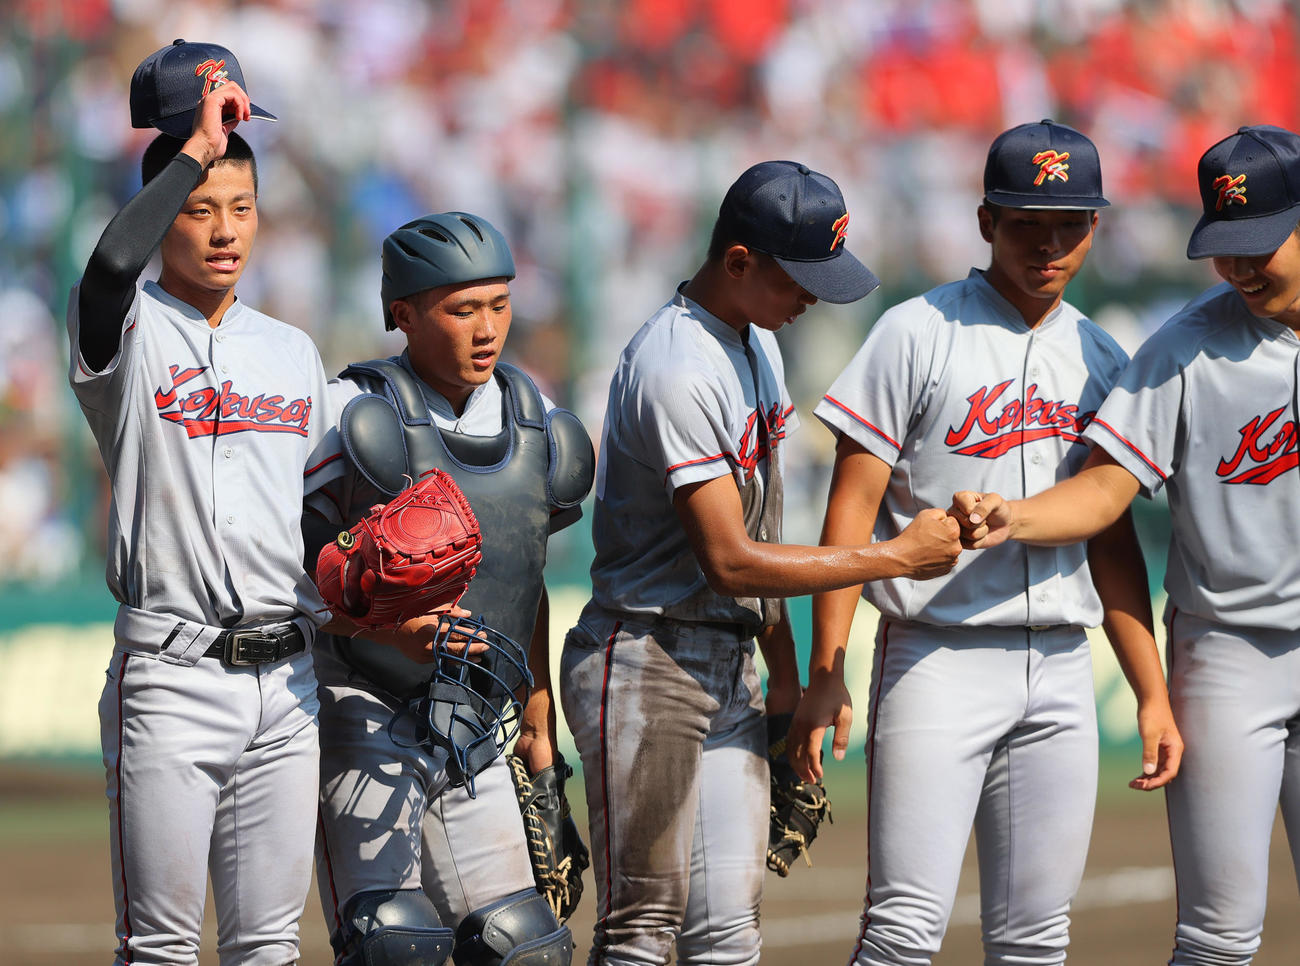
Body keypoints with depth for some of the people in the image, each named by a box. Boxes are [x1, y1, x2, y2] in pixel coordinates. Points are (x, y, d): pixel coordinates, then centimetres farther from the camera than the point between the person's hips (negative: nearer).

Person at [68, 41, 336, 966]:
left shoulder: (294, 352, 16)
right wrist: (195, 149, -15)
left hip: (286, 681, 5)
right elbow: (111, 263, -26)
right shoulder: (129, 332, -2)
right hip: (171, 680, -5)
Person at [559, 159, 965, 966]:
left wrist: (785, 674, 19)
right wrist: (896, 557, -17)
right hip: (648, 666, -9)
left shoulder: (758, 342, 11)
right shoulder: (677, 371, -20)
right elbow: (728, 562, -22)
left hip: (731, 671, 9)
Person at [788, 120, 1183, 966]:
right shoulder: (919, 334, -2)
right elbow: (854, 507, -5)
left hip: (1061, 671, 5)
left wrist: (1152, 694, 12)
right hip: (938, 663, -5)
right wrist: (825, 676, -13)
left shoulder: (1101, 360, 14)